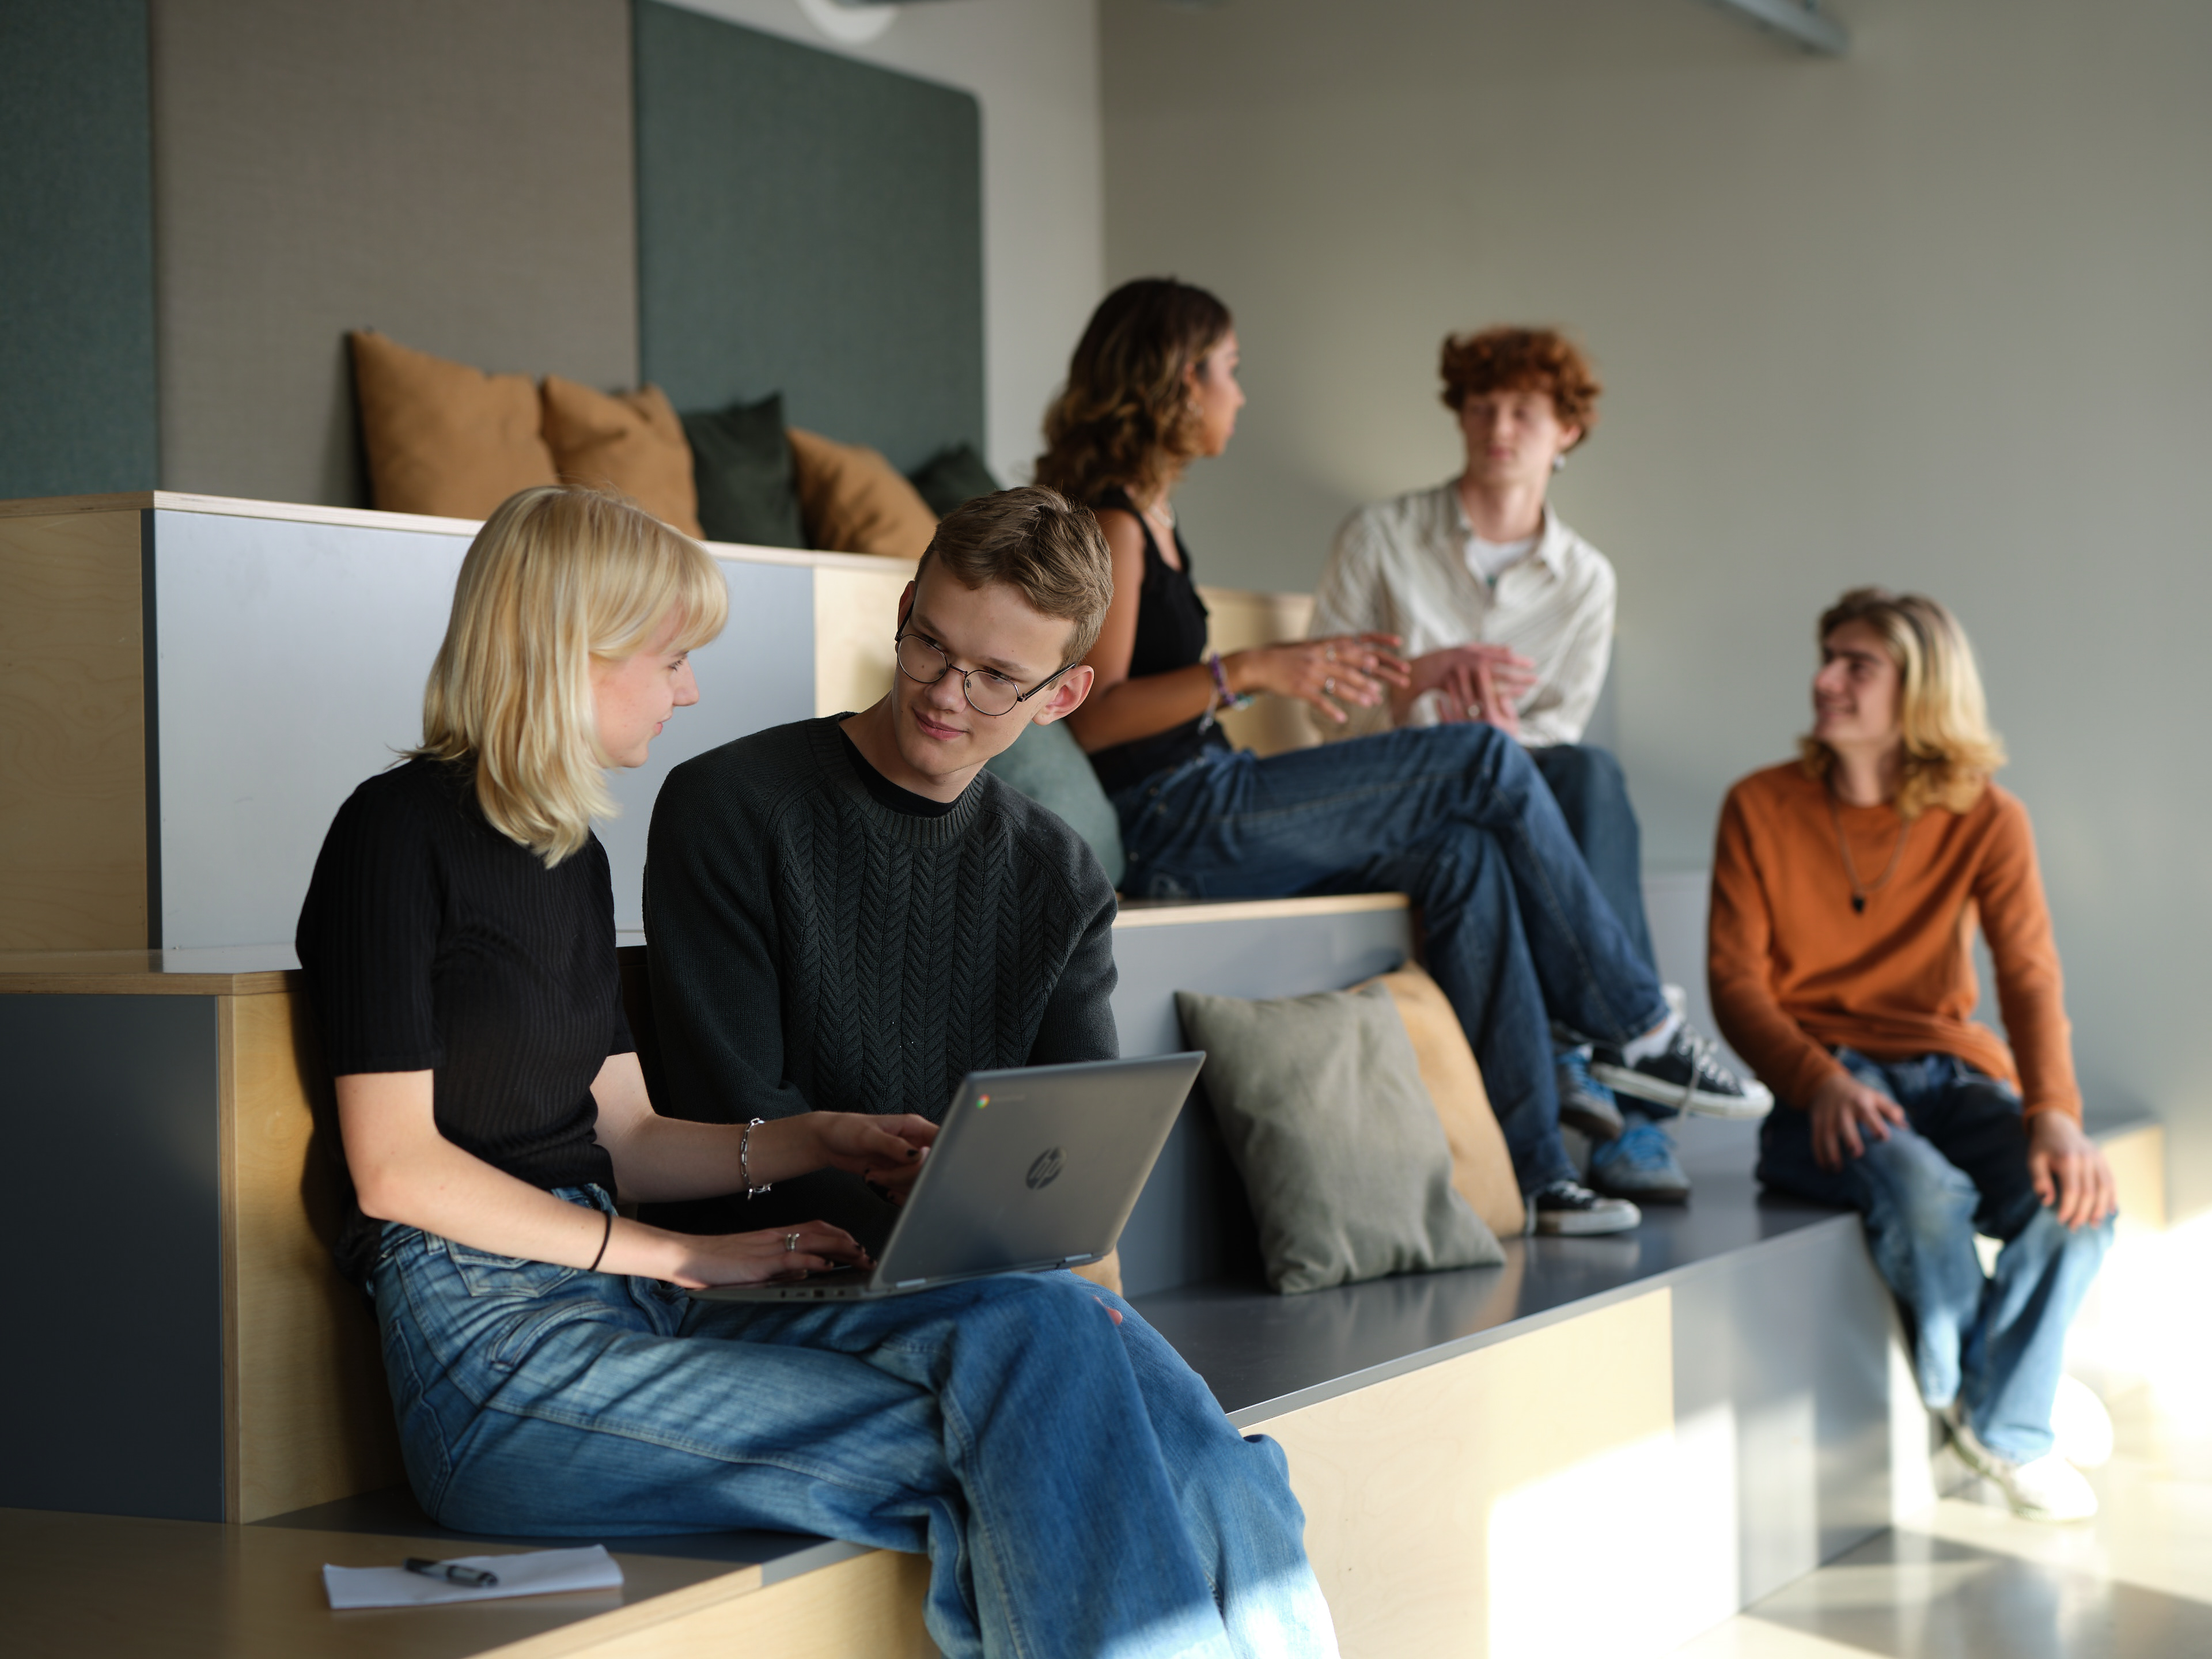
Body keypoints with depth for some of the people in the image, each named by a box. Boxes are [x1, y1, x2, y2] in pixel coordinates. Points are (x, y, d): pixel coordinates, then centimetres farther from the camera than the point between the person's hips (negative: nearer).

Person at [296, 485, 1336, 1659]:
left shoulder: (569, 854, 21)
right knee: (1004, 1443, -23)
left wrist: (822, 1143, 5)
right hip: (499, 1358, -7)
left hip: (627, 1301, 7)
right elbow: (395, 1167, -11)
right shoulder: (401, 831, -5)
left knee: (1049, 1325, -17)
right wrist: (681, 1257, -11)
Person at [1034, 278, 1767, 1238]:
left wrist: (1299, 669, 22)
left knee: (1462, 857, -6)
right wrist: (1246, 672, -26)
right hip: (1167, 828, -10)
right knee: (1485, 764, -12)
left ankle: (1523, 1170, -10)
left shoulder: (1149, 523, 20)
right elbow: (1090, 717, -20)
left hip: (1200, 817, 10)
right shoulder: (1109, 527, -11)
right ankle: (1634, 1025, 1)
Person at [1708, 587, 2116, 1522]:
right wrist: (1822, 1083, -23)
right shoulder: (1761, 808, 0)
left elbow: (2029, 978, -10)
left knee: (2075, 1199, -27)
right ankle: (1966, 1393, -5)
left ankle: (2004, 1426, -6)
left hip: (1949, 1075, 2)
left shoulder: (1986, 821, 1)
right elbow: (1737, 984, -4)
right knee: (1925, 1192, -34)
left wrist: (2055, 1114, -28)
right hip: (1819, 1086, -2)